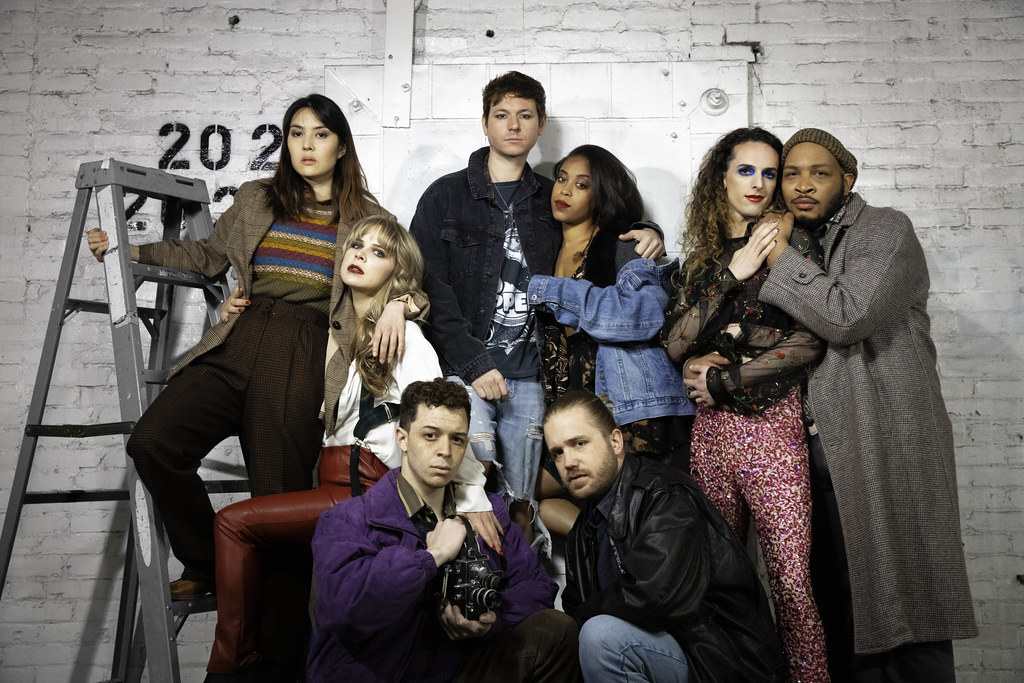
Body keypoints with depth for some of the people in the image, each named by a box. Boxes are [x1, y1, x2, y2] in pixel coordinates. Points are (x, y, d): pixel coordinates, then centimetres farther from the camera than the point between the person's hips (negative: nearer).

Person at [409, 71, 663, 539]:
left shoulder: (551, 202, 15)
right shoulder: (446, 196, 5)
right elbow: (428, 287, -2)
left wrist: (645, 242, 1)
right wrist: (473, 362, -11)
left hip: (527, 375, 3)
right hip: (462, 367, -3)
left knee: (520, 502, 5)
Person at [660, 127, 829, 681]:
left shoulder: (792, 244, 5)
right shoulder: (701, 259, 15)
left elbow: (808, 342, -4)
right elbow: (675, 344, 3)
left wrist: (723, 378, -4)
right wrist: (730, 273, -5)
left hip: (771, 424, -3)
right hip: (709, 428, 3)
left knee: (790, 582, -7)